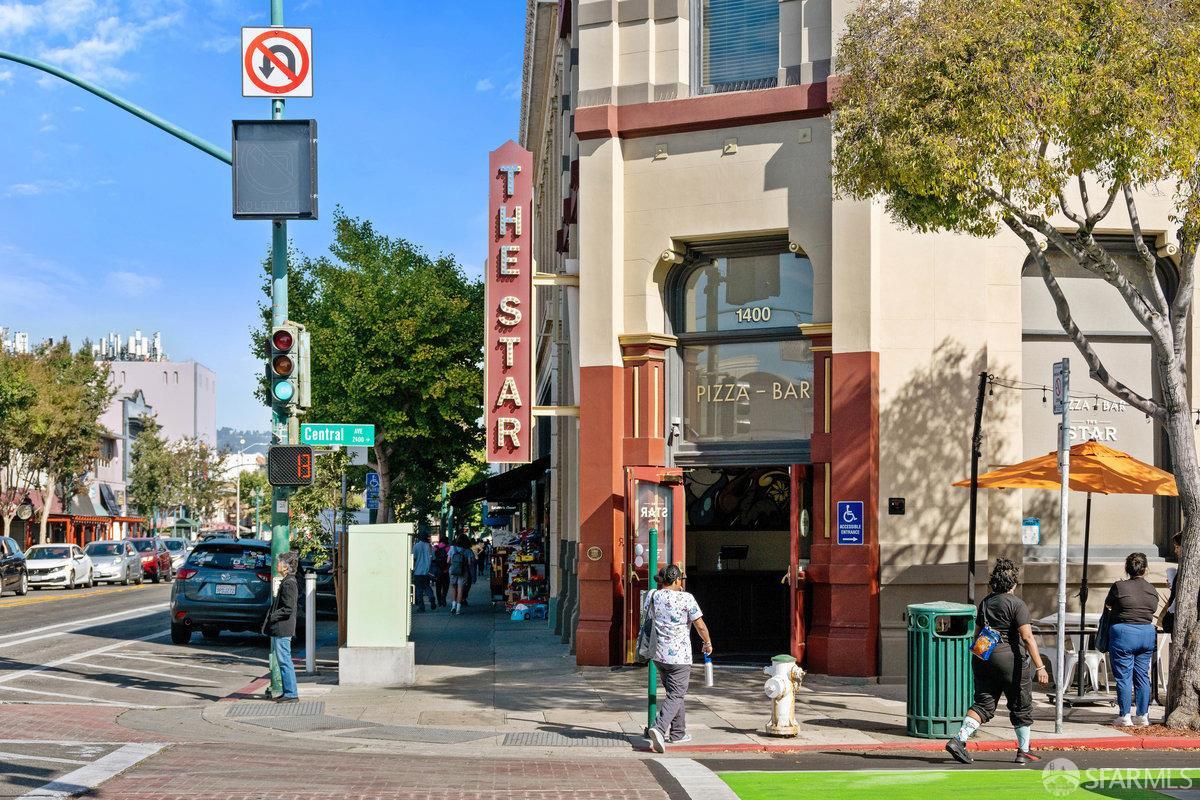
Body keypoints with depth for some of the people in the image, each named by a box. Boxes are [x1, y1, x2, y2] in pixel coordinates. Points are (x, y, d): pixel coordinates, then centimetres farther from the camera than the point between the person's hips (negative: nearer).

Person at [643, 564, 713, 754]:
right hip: (680, 656, -6)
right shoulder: (686, 598, -11)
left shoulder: (653, 596, 2)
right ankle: (659, 728, -23)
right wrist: (707, 643, 8)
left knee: (675, 693, 20)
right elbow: (700, 625, -8)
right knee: (675, 696, -3)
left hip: (659, 654, 6)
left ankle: (678, 733, 26)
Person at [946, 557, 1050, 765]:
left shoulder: (985, 602, 10)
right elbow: (1027, 638, -17)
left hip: (982, 658, 6)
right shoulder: (1017, 604, -10)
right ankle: (1024, 751, 19)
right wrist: (1040, 667, -19)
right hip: (1010, 659, -6)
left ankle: (959, 740, -14)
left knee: (983, 704, 5)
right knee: (1021, 706, 11)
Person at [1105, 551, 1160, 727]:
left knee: (1124, 677, 1)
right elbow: (1153, 611, 11)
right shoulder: (1153, 591, 4)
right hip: (1148, 633, 5)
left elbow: (1107, 604, 7)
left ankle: (1124, 716, 3)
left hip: (1123, 634, -5)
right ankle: (1142, 716, 14)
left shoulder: (1119, 587, -8)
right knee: (1142, 676, 11)